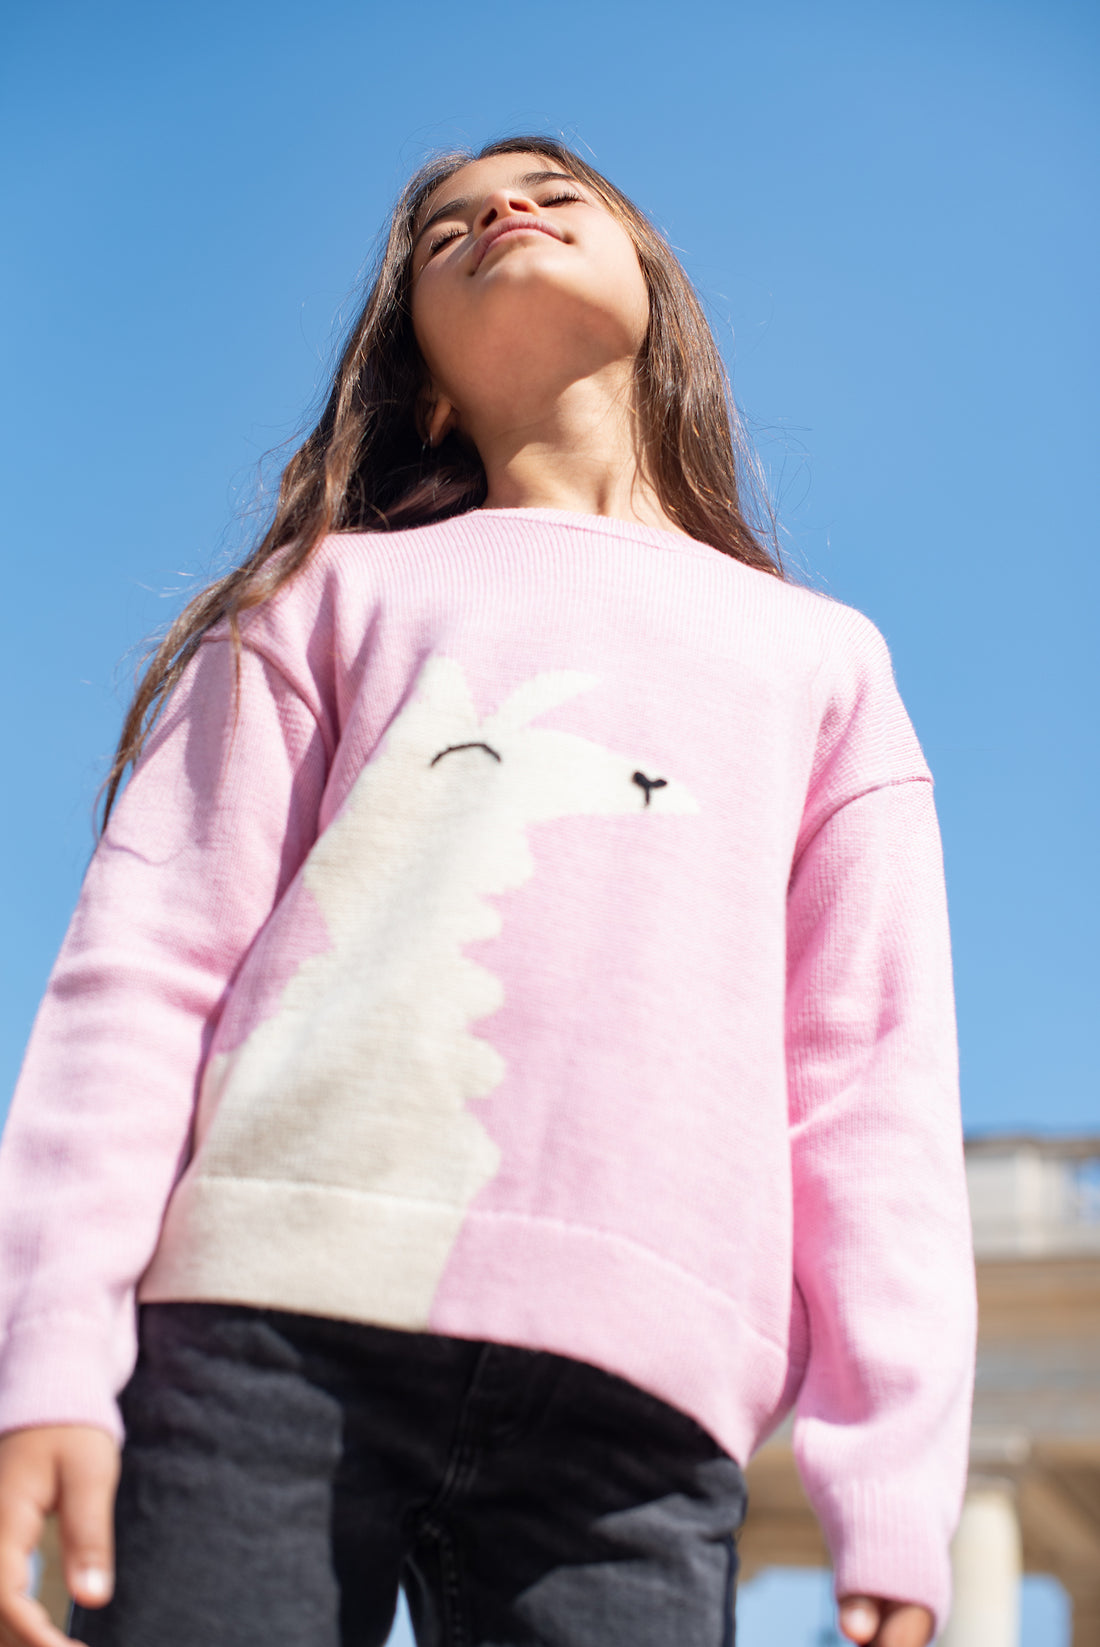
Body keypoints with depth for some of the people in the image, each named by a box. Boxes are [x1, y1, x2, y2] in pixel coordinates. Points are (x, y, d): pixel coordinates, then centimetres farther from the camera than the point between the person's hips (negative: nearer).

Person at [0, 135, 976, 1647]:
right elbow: (149, 959, 8)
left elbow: (873, 1083, 14)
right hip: (276, 1327, 0)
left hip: (629, 1390, 1)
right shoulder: (338, 591, 20)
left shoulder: (821, 656, 22)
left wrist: (898, 1506, 4)